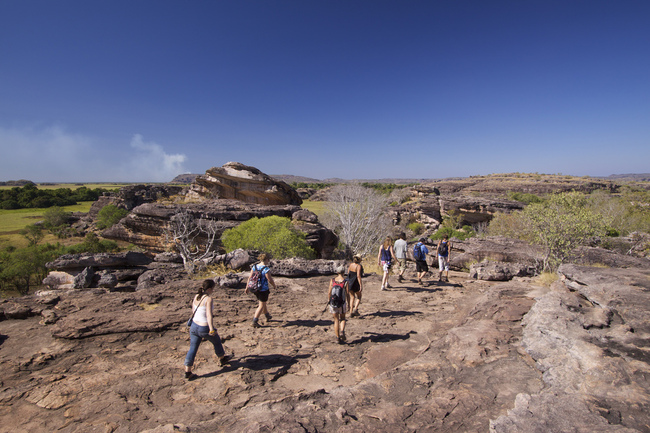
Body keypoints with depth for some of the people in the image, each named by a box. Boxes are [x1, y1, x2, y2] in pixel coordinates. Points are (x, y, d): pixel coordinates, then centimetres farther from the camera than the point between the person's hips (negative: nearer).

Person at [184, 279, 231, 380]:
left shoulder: (196, 296, 2)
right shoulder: (208, 299, -20)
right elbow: (209, 315, -27)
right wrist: (211, 329, -27)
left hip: (194, 326, 6)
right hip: (204, 328, -6)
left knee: (192, 348, 13)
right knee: (217, 342, 20)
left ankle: (187, 372, 13)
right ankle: (222, 359, 41)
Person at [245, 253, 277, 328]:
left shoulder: (254, 266, 0)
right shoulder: (266, 269, -19)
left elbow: (250, 278, 4)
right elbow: (270, 280, -16)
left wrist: (247, 287, 13)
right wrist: (275, 286, 1)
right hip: (263, 290, -7)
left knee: (263, 303, 25)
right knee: (261, 306, 5)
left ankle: (267, 316, 43)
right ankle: (255, 322, 4)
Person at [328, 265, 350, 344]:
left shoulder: (332, 280, -6)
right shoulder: (345, 282, -13)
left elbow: (329, 292, -1)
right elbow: (347, 294, -9)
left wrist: (329, 300, 15)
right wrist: (348, 303, 5)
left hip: (333, 303, 2)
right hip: (342, 304, -2)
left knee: (336, 320, 15)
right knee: (342, 319, 20)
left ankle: (338, 337, 19)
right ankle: (342, 331, -4)